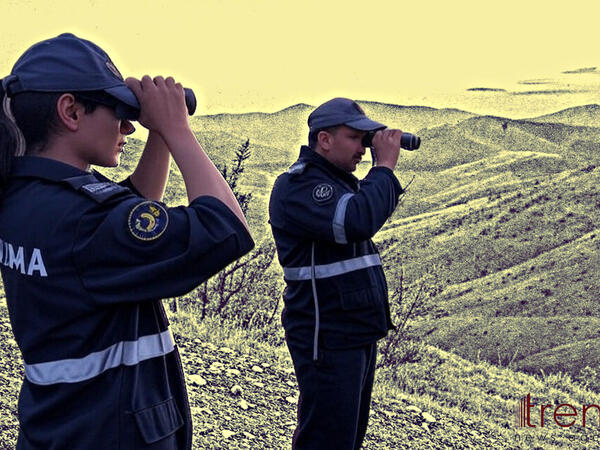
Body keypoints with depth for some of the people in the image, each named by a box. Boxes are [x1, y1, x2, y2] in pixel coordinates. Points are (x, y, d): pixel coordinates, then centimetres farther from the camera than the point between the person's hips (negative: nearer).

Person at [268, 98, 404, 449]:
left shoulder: (340, 179, 15)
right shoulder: (298, 185, -18)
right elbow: (357, 221, -32)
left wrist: (385, 169, 6)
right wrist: (385, 166, -20)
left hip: (359, 333, 10)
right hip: (329, 338, -10)